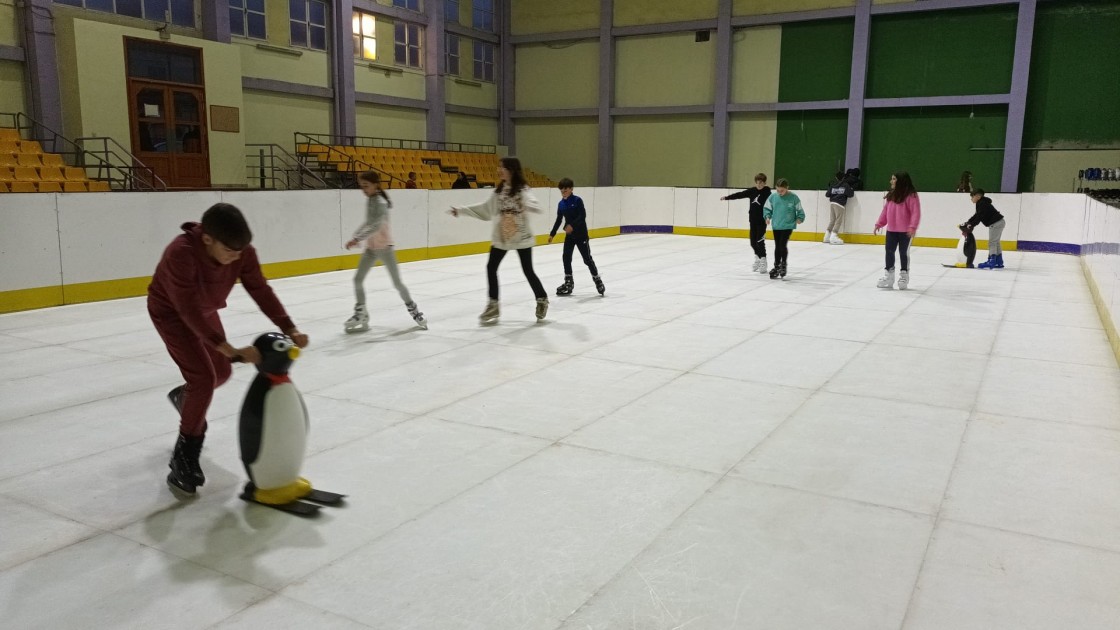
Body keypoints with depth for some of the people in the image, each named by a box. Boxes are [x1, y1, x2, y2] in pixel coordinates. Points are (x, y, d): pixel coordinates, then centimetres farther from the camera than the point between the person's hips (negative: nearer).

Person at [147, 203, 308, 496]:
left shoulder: (243, 252, -24)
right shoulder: (180, 254, -40)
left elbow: (261, 291, -20)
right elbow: (189, 311, -41)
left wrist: (289, 329, -31)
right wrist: (230, 350, -46)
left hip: (204, 310, 7)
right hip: (171, 312, -6)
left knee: (221, 372, 19)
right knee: (203, 377, -18)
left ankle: (184, 396, 54)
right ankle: (183, 461, -6)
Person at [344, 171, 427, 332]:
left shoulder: (380, 202, -19)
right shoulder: (369, 200, 7)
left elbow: (376, 226, -32)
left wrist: (357, 238, -39)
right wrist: (355, 236, 9)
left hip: (384, 247, -8)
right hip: (371, 248, 8)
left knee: (397, 282, 0)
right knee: (358, 279, 2)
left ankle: (414, 310, 17)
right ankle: (360, 315, 12)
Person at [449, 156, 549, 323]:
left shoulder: (522, 189, -12)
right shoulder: (499, 190, 7)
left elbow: (537, 207, -25)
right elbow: (486, 209, 14)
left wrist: (526, 205, -47)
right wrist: (461, 210, 12)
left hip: (521, 236, -6)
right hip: (501, 236, 6)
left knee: (528, 270, 3)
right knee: (491, 267, 2)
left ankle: (542, 300, 24)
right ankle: (493, 305, 12)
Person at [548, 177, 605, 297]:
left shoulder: (577, 201, -13)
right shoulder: (561, 204, 4)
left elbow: (582, 216, -21)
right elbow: (558, 220, 13)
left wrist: (572, 225, -32)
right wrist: (552, 234, 13)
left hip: (581, 233, -5)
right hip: (569, 235, 5)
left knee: (587, 258, -1)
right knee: (566, 257, 2)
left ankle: (597, 279, 14)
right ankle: (568, 282, 13)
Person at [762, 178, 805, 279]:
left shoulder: (793, 198, -7)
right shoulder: (772, 197, -2)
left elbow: (800, 210, 2)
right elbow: (767, 208, 10)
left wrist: (799, 218, -12)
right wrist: (767, 216, -6)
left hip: (788, 226, -3)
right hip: (776, 226, 3)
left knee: (783, 244, -12)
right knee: (777, 246, 11)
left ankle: (783, 265, 7)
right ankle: (776, 266, 24)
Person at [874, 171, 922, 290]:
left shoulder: (911, 195, -13)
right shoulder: (891, 195, 9)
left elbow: (916, 212, -17)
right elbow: (885, 210, 13)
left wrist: (913, 227, -24)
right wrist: (879, 224, 10)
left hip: (905, 231, -6)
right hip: (891, 230, 6)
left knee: (904, 252, 6)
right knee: (889, 251, 9)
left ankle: (904, 275, 20)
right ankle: (889, 274, 20)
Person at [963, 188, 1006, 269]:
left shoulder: (982, 204, -15)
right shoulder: (981, 204, 18)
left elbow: (979, 217, -22)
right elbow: (976, 215, 21)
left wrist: (972, 225, -21)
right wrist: (968, 222, 12)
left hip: (996, 223, -11)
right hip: (999, 222, 11)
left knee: (992, 242, -10)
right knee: (996, 242, 16)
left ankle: (991, 261, -13)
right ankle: (999, 262, 21)